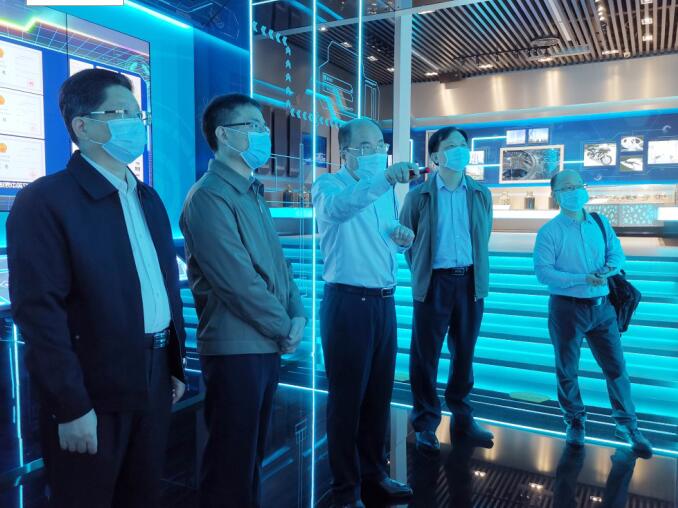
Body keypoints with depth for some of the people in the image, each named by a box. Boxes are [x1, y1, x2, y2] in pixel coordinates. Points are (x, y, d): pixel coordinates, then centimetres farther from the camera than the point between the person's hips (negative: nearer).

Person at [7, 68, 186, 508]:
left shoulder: (149, 198, 11)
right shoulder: (45, 200, -12)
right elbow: (39, 310, -17)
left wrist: (176, 366, 12)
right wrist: (72, 407, -17)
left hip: (154, 380, 7)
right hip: (94, 391, -6)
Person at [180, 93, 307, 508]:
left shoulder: (253, 193, 14)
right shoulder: (210, 197, -15)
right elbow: (239, 283, -21)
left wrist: (298, 315, -1)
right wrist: (285, 327, -11)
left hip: (267, 344, 9)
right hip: (236, 348, -8)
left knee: (254, 450, 22)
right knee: (232, 458, 8)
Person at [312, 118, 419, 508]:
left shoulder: (387, 192, 13)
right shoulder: (329, 184, -7)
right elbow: (337, 207, -32)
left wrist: (403, 238, 1)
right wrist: (384, 179, -46)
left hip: (384, 301, 6)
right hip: (347, 301, -6)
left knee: (380, 392, 14)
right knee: (347, 396, 4)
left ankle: (375, 472, 32)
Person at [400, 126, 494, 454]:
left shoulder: (481, 194, 7)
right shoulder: (419, 195, -2)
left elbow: (484, 237, 14)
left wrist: (476, 272, 9)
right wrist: (421, 272, 6)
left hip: (471, 281, 3)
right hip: (435, 282, -3)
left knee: (464, 353, 13)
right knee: (425, 357, 3)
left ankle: (462, 416, 29)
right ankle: (426, 424, 17)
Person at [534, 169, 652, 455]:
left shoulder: (601, 223, 6)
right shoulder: (549, 232, -9)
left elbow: (616, 252, 6)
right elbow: (543, 271, -17)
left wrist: (610, 267, -17)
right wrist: (583, 279, -24)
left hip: (602, 306, 4)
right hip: (566, 307, -3)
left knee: (616, 367, 8)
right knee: (567, 370, 10)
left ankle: (627, 425, 25)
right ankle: (575, 422, 30)